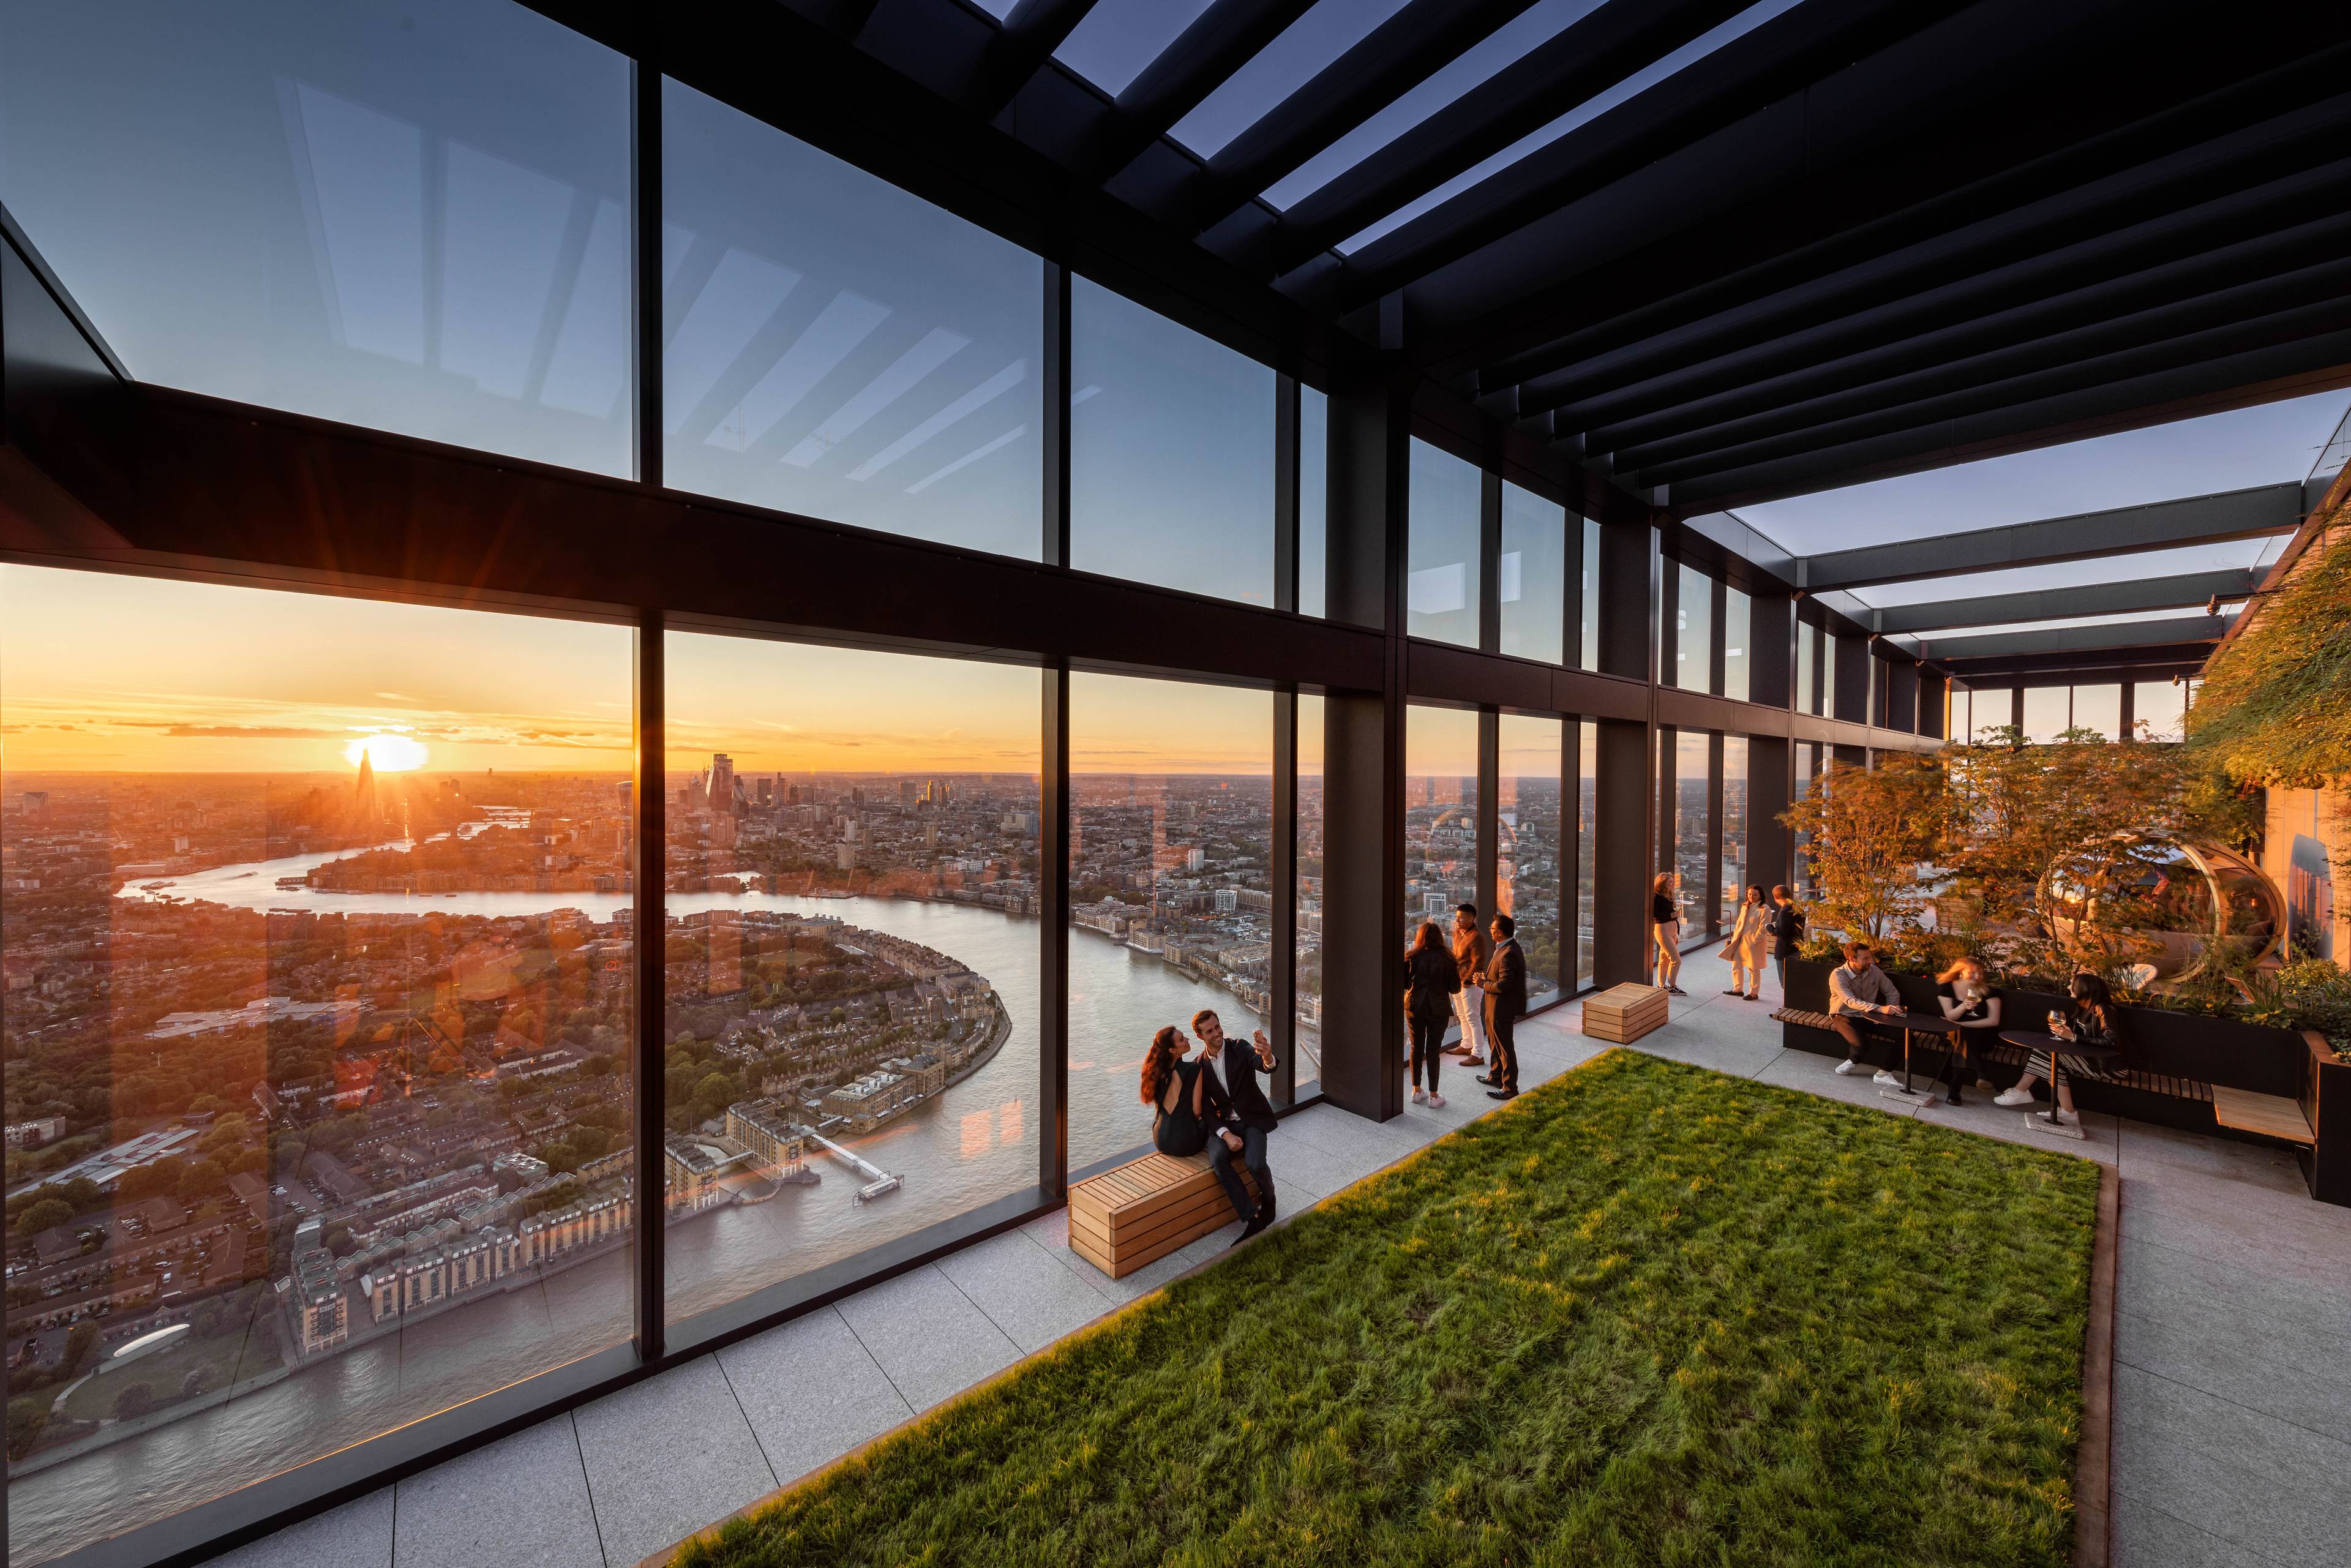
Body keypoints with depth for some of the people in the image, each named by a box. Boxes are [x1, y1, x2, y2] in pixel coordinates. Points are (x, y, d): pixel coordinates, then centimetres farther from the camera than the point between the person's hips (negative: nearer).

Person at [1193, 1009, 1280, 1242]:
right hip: (1223, 1123, 2)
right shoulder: (1200, 1065, 1)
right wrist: (1227, 1135, -14)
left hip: (1252, 1120, -2)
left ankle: (1268, 1199, 8)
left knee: (1255, 1164, -27)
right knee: (1218, 1158, -28)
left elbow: (1268, 1068, -25)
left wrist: (1268, 1057, -50)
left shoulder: (1240, 1049, -6)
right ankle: (1252, 1218, -16)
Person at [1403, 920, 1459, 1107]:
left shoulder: (1410, 958, -8)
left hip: (1414, 1008, 1)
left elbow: (1402, 984, -3)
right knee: (1433, 1051, 7)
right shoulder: (1448, 960, -9)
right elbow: (1455, 989, -4)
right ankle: (1434, 1095, 14)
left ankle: (1416, 1091, 23)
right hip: (1438, 1010, -1)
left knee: (1416, 1048, 13)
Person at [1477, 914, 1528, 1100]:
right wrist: (1486, 980, 4)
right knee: (1495, 1043, 24)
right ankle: (1496, 1076, 40)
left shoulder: (1509, 954, -27)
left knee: (1505, 1047, 2)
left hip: (1502, 1008, -11)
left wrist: (1484, 984, -15)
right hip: (1496, 1007, 11)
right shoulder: (1506, 948, 6)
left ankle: (1510, 1088, 13)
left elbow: (1503, 985, -29)